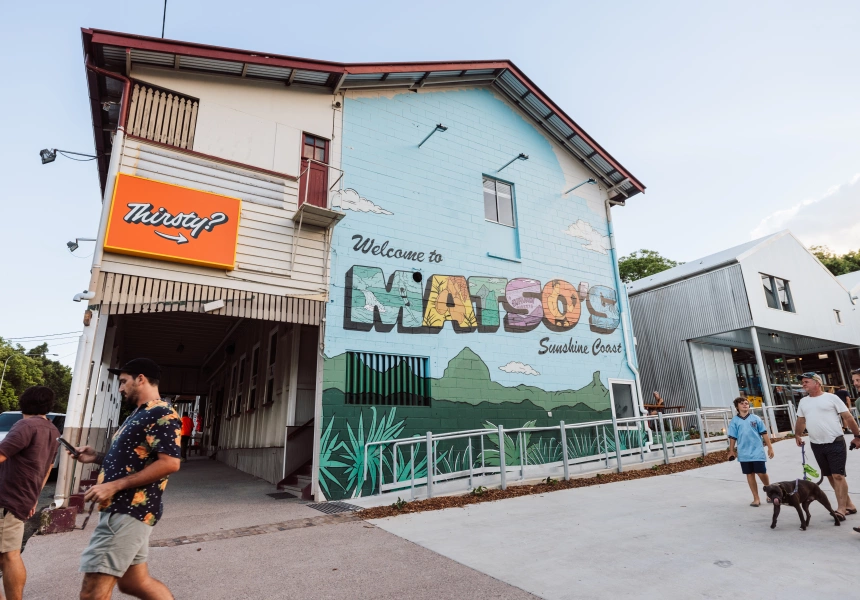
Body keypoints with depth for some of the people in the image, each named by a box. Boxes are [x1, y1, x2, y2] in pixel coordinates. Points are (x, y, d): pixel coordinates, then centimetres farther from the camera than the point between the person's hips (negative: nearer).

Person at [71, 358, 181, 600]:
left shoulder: (161, 415, -15)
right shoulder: (138, 415, 18)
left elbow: (169, 463, -25)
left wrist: (114, 486, -23)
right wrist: (97, 457, 12)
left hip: (129, 512, -11)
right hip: (123, 509, 11)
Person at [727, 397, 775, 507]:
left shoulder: (755, 418, 0)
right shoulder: (734, 421, 0)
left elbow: (764, 433, 3)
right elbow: (732, 437, 3)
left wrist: (770, 447, 2)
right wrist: (731, 451, 3)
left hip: (757, 451, -1)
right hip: (744, 453, 1)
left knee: (762, 473, 2)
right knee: (750, 475, 8)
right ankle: (756, 499, 18)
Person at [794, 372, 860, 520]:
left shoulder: (831, 397, -4)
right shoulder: (803, 401, 11)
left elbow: (848, 417, -3)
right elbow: (800, 420, 20)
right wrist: (797, 436, 19)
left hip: (835, 443, -5)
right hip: (817, 445, 6)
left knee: (838, 475, -8)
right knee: (830, 476, 11)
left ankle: (841, 509, -4)